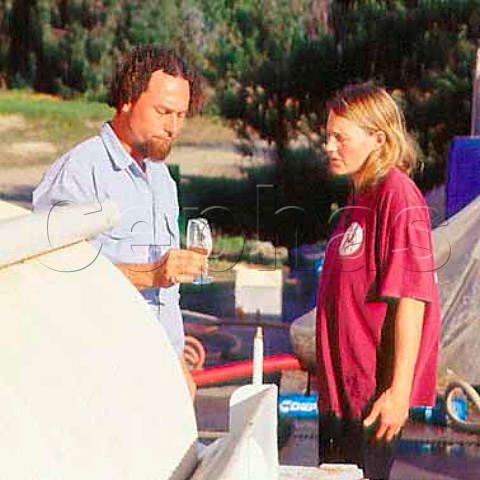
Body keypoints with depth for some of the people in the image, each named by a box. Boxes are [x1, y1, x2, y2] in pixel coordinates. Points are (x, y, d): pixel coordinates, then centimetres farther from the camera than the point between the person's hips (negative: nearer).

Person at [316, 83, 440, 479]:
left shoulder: (397, 195, -16)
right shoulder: (361, 195, 13)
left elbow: (411, 296, -21)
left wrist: (400, 389, -22)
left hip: (376, 393, -10)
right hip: (343, 387, 10)